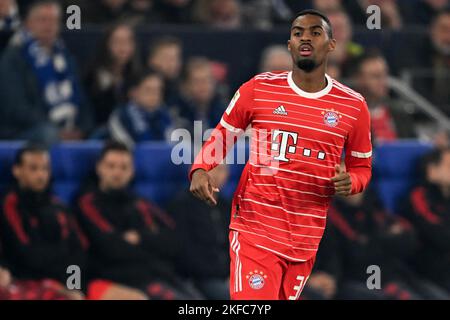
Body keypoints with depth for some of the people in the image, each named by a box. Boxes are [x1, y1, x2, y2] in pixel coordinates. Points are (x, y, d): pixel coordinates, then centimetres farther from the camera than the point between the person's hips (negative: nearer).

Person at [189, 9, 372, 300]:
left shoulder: (353, 106, 3)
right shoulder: (259, 88, 0)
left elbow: (362, 167, 14)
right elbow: (223, 135, 10)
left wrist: (349, 182, -10)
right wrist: (200, 170, -9)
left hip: (306, 239, 2)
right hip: (255, 229, -2)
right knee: (252, 299, -19)